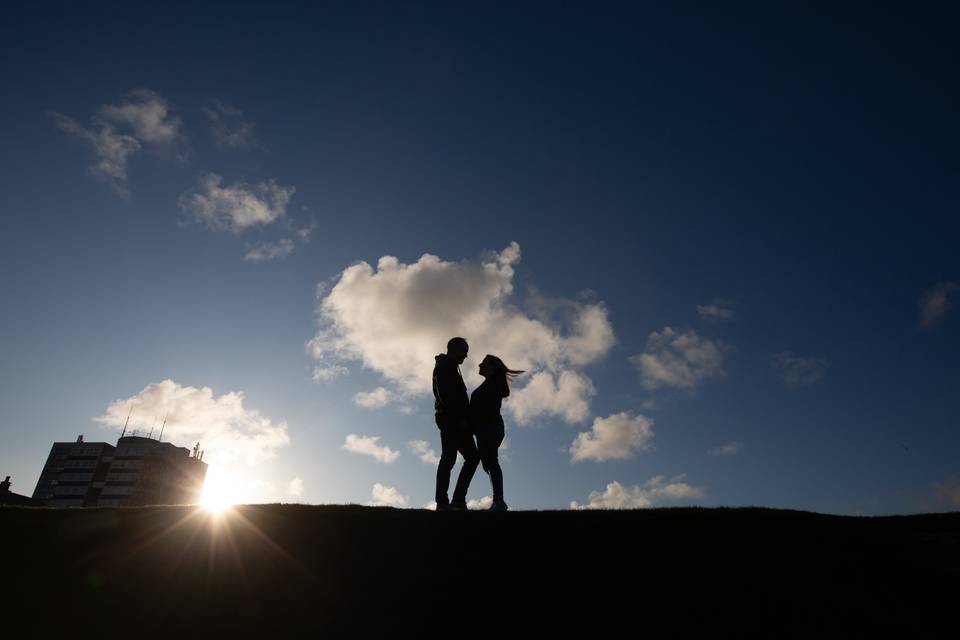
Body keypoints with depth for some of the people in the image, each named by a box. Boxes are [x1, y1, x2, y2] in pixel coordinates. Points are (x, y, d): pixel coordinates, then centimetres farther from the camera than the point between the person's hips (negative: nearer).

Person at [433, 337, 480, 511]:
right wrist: (459, 418, -20)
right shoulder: (444, 367, -4)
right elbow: (445, 396, -17)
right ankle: (442, 501, -11)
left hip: (457, 421, 10)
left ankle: (458, 499, 3)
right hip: (450, 420, -10)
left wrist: (465, 419, 11)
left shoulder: (450, 368, 26)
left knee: (472, 457, 5)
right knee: (449, 457, -12)